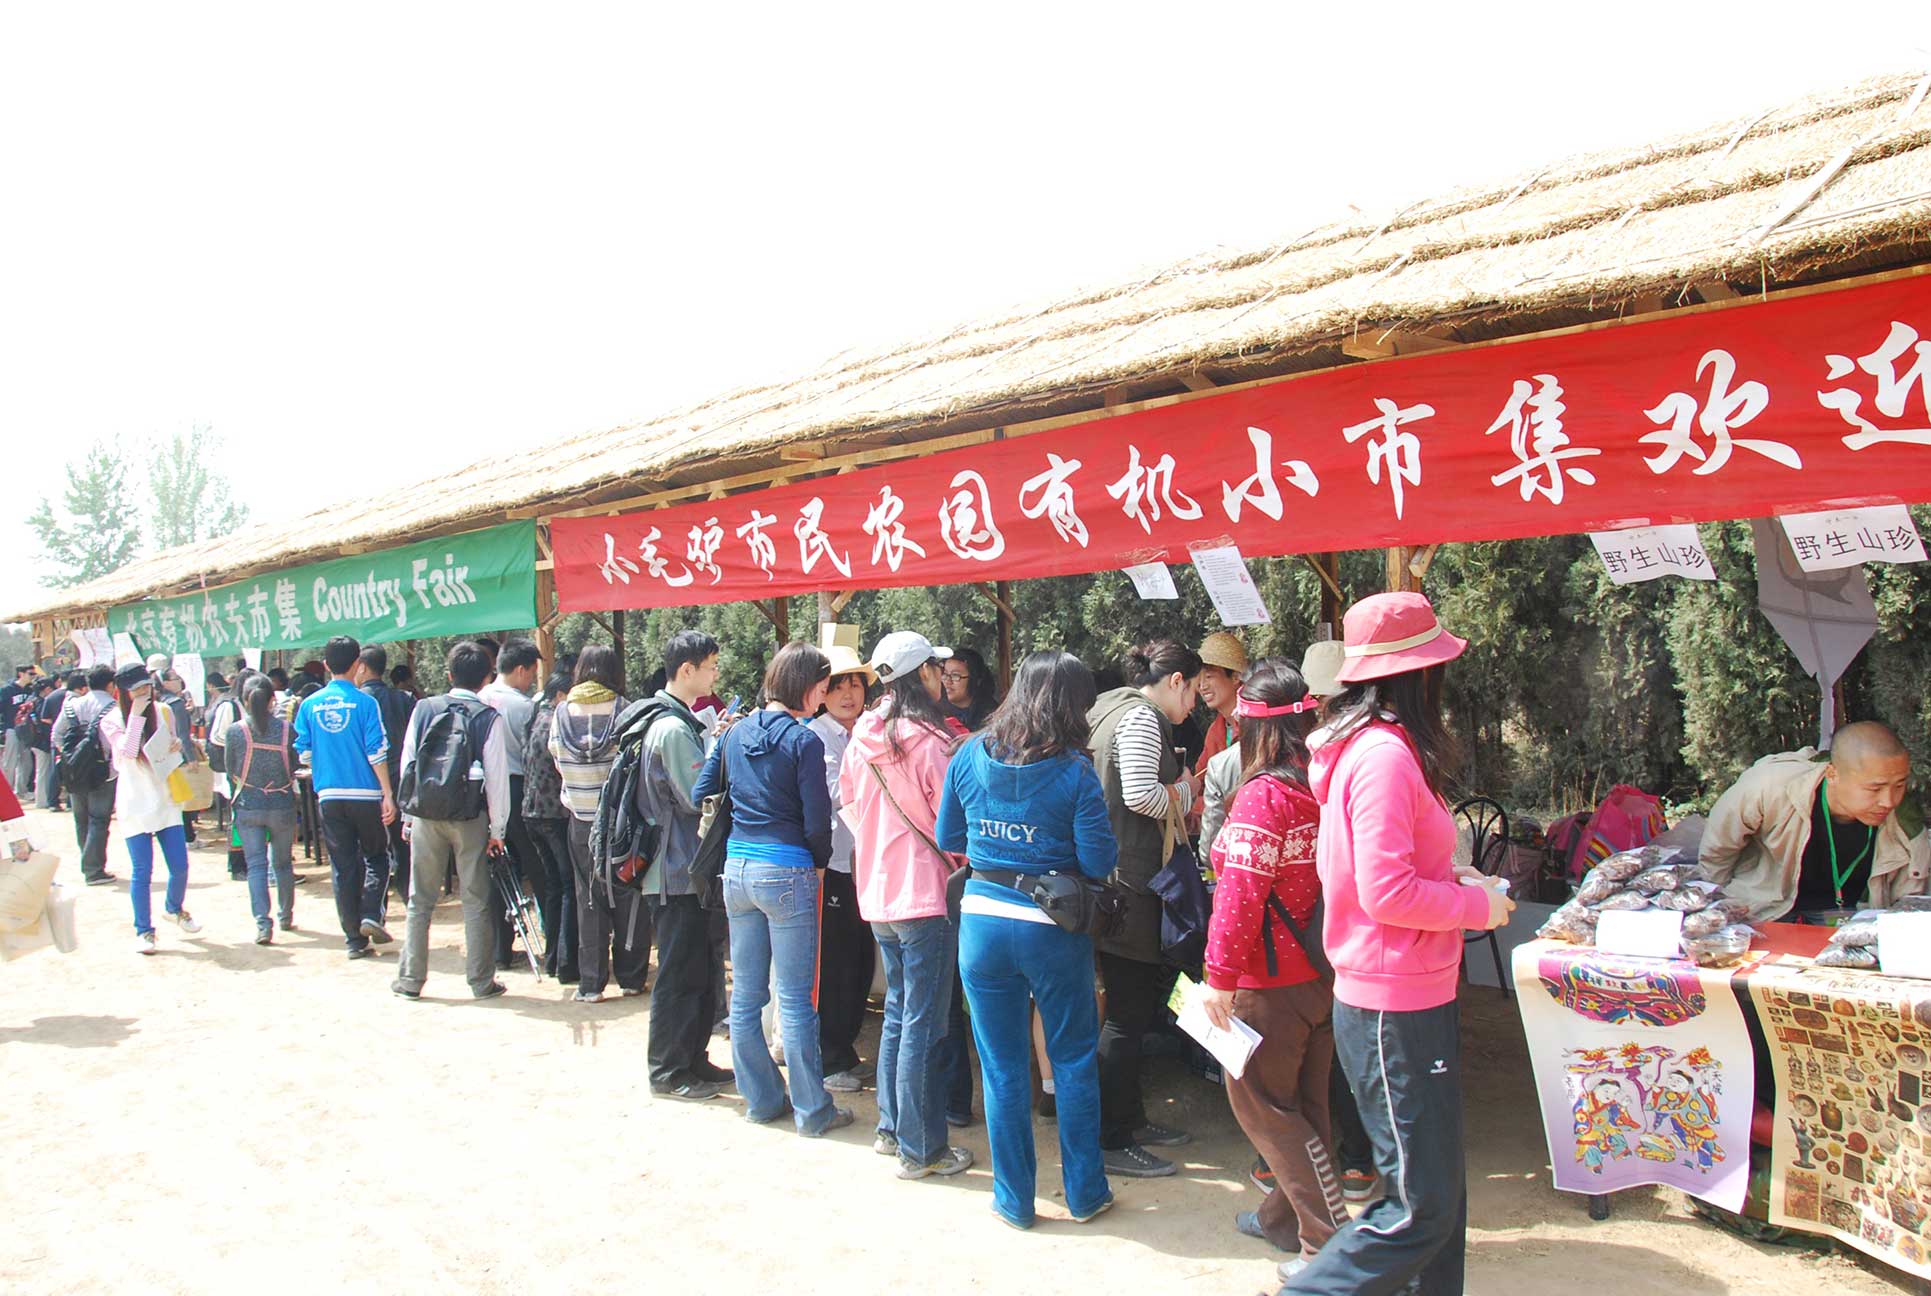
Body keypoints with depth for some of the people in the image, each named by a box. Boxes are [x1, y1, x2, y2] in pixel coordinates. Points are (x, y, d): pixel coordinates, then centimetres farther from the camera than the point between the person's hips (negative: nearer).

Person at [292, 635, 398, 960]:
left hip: (328, 796, 3)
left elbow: (303, 752, 7)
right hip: (365, 794, -3)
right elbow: (376, 752, -10)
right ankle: (372, 915, -6)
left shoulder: (310, 705, 3)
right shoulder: (364, 702, -8)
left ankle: (355, 939, 9)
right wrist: (388, 794, -7)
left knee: (343, 866, 7)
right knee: (376, 857, 13)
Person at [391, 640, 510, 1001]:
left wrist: (410, 813, 14)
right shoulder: (489, 717, -6)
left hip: (425, 816, 2)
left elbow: (406, 764, 5)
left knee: (420, 900, 11)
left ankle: (410, 979, 16)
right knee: (476, 901, 6)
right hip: (470, 818, -2)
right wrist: (497, 828, 0)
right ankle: (482, 981, 10)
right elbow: (497, 776, -7)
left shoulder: (424, 709, 2)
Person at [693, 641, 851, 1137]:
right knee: (795, 1000, 1)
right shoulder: (803, 740, -12)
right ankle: (811, 1110, 11)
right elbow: (817, 820, -12)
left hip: (737, 868, 7)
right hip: (787, 872, -6)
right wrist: (820, 862, 6)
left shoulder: (736, 733, 7)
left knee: (745, 994, 13)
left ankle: (760, 1098, 24)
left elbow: (700, 795, 11)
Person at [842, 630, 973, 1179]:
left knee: (898, 1012, 21)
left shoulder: (861, 738, 5)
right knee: (924, 1024, 1)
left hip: (877, 892, 8)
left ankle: (891, 1126, 30)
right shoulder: (928, 741, -17)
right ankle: (920, 1149, 9)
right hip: (925, 893, -8)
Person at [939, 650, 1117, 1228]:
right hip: (1053, 927, -2)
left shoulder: (970, 757, -1)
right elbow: (1099, 862, -10)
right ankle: (1084, 1192, 26)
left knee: (1002, 1067, 12)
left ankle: (1014, 1199, 23)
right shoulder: (1074, 772, -12)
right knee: (1074, 1060, 15)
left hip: (983, 922, 2)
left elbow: (948, 839, 8)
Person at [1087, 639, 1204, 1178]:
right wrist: (1183, 795, -7)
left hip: (1111, 875, 10)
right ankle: (1110, 1142, 8)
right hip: (1127, 883, -10)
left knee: (1135, 1006, 19)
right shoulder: (1142, 717, -13)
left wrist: (1179, 790, 14)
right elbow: (1141, 793, -26)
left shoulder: (1111, 709, 17)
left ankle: (1130, 1118, 30)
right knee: (1127, 1015, -2)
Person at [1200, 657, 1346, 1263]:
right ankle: (1286, 1217, 35)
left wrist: (1220, 976, -19)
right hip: (1322, 973, 8)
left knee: (1260, 1101, 7)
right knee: (1302, 1103, 19)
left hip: (1272, 983, -8)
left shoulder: (1263, 795, -22)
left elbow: (1240, 894, -25)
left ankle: (1332, 1240, 8)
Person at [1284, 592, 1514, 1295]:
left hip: (1411, 998, 10)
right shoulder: (1387, 754, -20)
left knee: (1441, 1189, 19)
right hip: (1396, 1008, -10)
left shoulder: (1364, 745, 10)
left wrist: (1449, 876, 11)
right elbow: (1386, 892, -24)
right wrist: (1478, 906, -10)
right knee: (1423, 1208, 0)